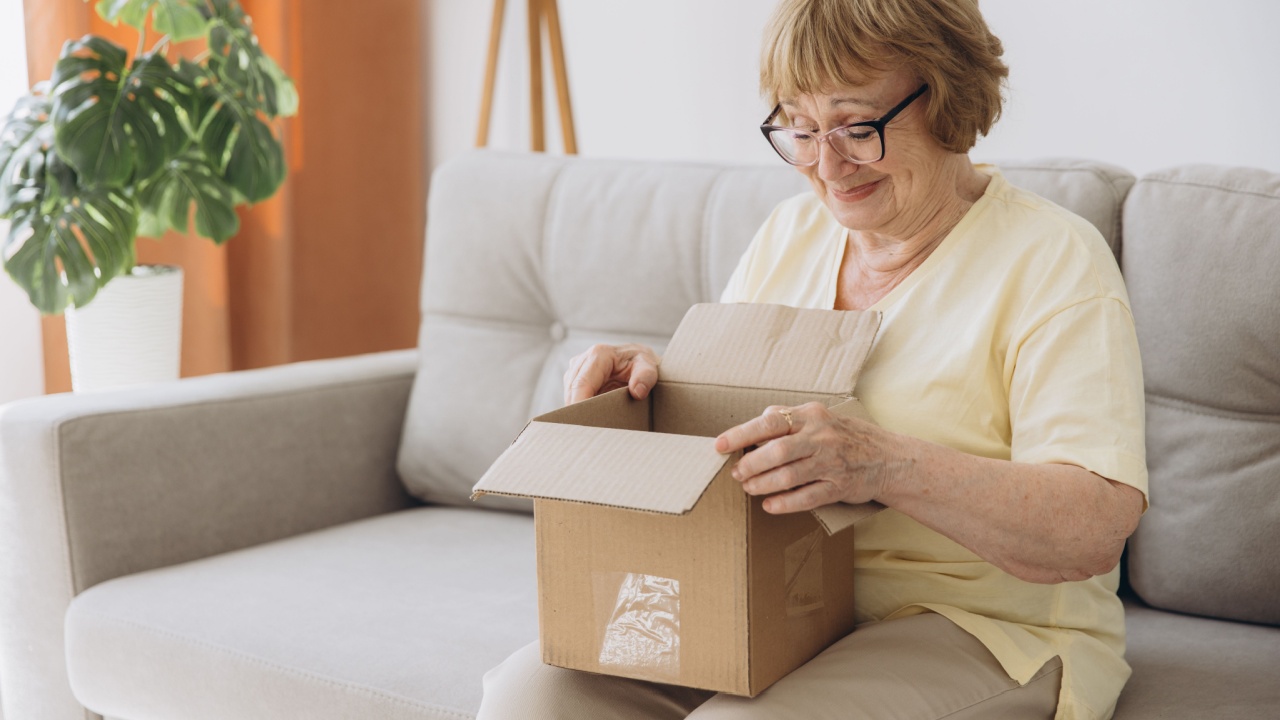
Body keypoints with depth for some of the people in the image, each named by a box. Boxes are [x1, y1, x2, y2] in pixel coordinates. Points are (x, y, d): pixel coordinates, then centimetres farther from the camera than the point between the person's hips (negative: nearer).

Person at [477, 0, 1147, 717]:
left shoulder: (1052, 258, -9)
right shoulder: (790, 232, 11)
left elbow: (1096, 529, -20)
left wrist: (883, 466, -33)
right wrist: (648, 381, -4)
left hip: (975, 627, -5)